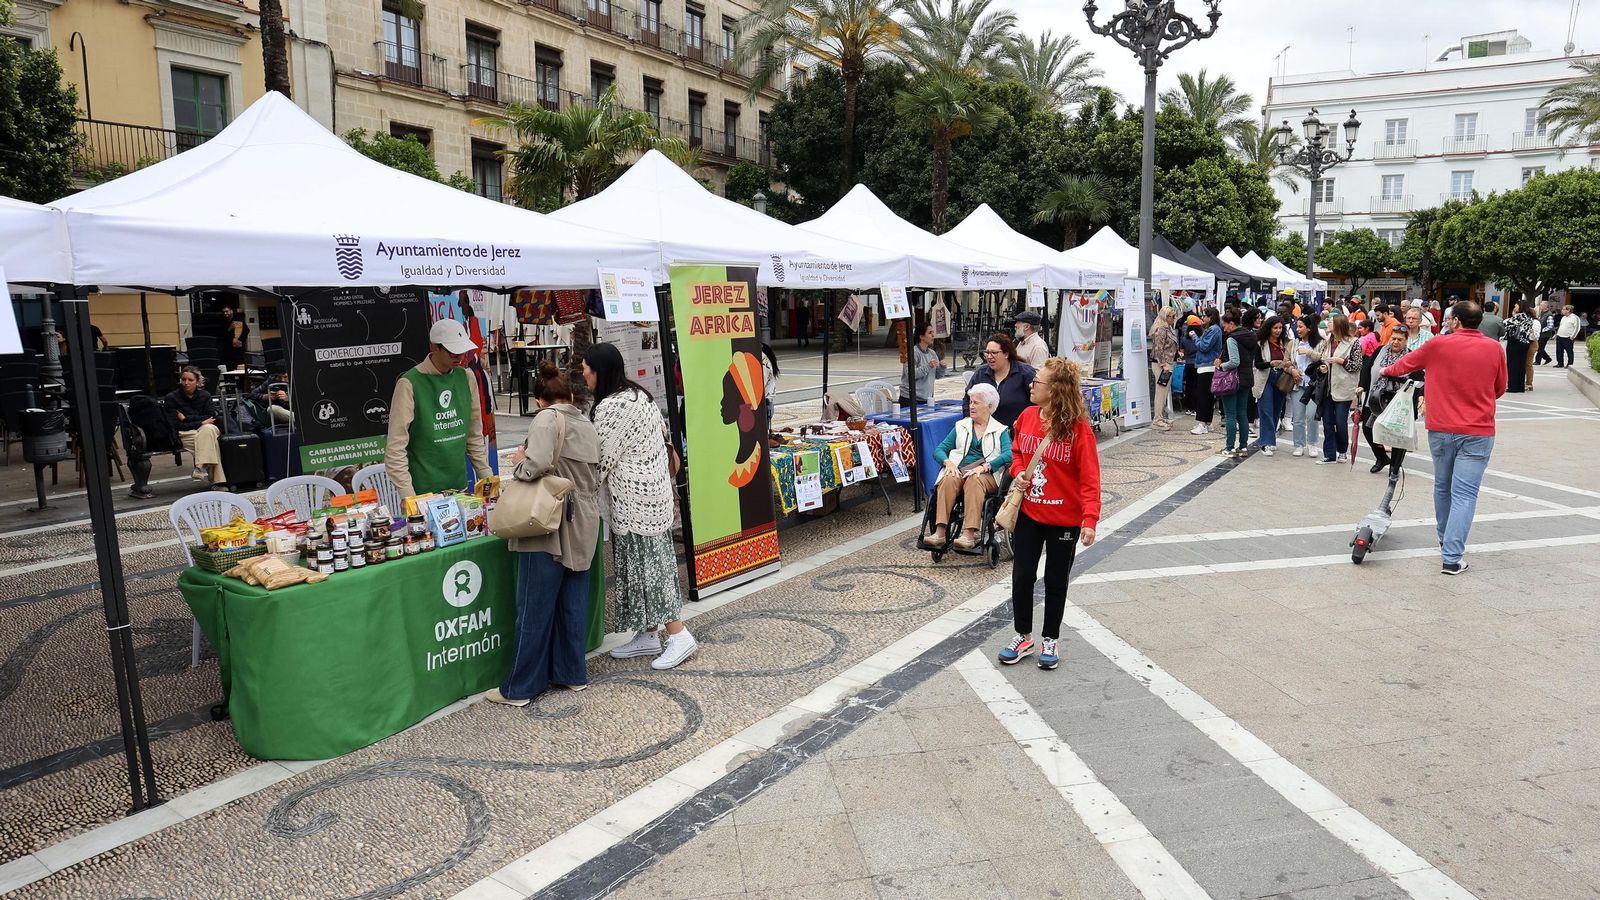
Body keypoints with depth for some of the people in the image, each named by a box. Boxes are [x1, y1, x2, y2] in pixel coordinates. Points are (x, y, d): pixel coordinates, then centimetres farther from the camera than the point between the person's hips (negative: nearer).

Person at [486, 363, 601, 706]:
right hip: (583, 526, 7)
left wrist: (518, 463, -3)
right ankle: (572, 673, 24)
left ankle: (519, 688, 9)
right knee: (573, 603, 15)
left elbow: (537, 465, -24)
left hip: (551, 527, -7)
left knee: (535, 608, 0)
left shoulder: (546, 419, -9)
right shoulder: (588, 426, 14)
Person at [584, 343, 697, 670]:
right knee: (648, 560, 13)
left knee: (645, 562, -4)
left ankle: (679, 636, 2)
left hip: (635, 496, -10)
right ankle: (648, 635, 21)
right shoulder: (637, 394, 12)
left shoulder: (612, 406, -18)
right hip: (648, 489, 10)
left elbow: (598, 458, -15)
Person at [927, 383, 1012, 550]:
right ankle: (940, 532, -43)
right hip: (959, 471, 2)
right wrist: (947, 462, -7)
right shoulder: (961, 426, 24)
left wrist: (984, 467, -20)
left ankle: (969, 534, -47)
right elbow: (939, 450, 17)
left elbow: (1008, 455, -5)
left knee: (974, 480, -37)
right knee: (948, 480, -33)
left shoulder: (1000, 430, 14)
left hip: (986, 475, -2)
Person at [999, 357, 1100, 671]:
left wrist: (1090, 519, -25)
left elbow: (1089, 477, -17)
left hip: (1064, 519, -4)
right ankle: (1023, 636, 27)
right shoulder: (1026, 417, -3)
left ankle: (1050, 640, 28)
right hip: (1028, 514, 4)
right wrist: (1018, 471, -6)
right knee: (1022, 576, 9)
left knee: (1056, 580, 12)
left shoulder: (1079, 429, -18)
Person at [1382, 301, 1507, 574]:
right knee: (1464, 494, -4)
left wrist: (1387, 371, 35)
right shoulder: (1494, 349, -1)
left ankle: (1445, 539, 37)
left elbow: (1407, 362, 14)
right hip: (1478, 433, -1)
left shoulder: (1438, 345, -4)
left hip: (1441, 429, 1)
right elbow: (1500, 390, 11)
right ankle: (1452, 558, -10)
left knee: (1442, 486, 19)